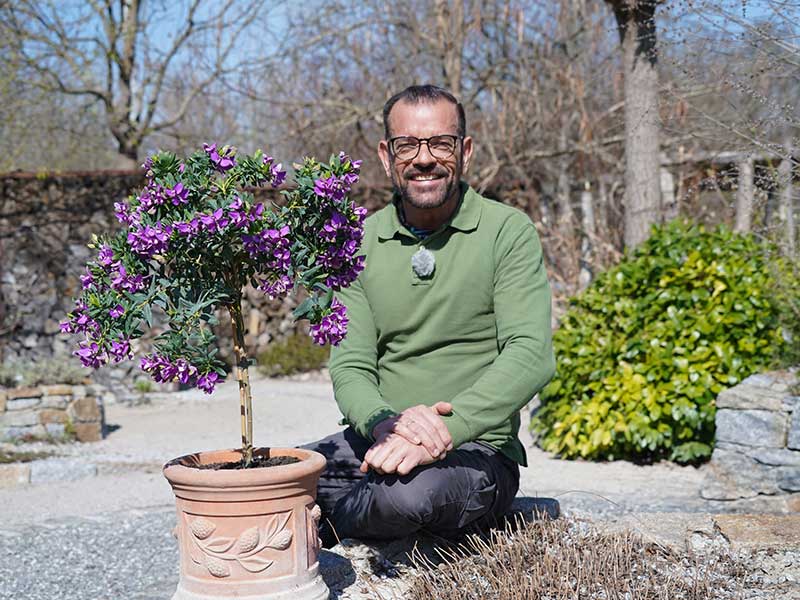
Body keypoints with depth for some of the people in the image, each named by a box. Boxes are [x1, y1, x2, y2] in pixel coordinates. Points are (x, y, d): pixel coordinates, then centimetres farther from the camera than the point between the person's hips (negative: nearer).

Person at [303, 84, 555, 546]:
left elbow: (532, 355, -18)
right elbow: (350, 366, -1)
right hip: (378, 441, 3)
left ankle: (327, 521, -3)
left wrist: (446, 430, -32)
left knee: (417, 491, -36)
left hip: (476, 449, -2)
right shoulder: (363, 242, 5)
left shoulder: (508, 231, -5)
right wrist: (383, 423, -24)